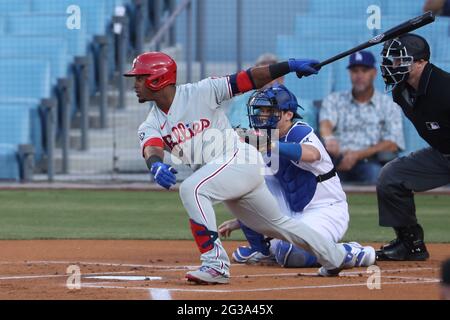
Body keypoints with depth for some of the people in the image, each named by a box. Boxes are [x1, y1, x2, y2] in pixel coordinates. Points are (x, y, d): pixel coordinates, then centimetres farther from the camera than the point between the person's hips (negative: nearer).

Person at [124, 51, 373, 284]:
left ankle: (216, 263, -30)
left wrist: (290, 66, -15)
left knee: (191, 188, -30)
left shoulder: (199, 92, -11)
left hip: (240, 159, -8)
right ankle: (336, 257, 38)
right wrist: (156, 165, -44)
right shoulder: (150, 126, 3)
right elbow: (151, 148, -19)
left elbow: (246, 80, -10)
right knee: (277, 224, 20)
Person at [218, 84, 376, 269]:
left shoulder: (299, 132, -15)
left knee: (290, 254, -32)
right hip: (293, 212, 8)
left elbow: (311, 154, -42)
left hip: (326, 211, -8)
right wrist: (238, 222, 13)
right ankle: (261, 249, 5)